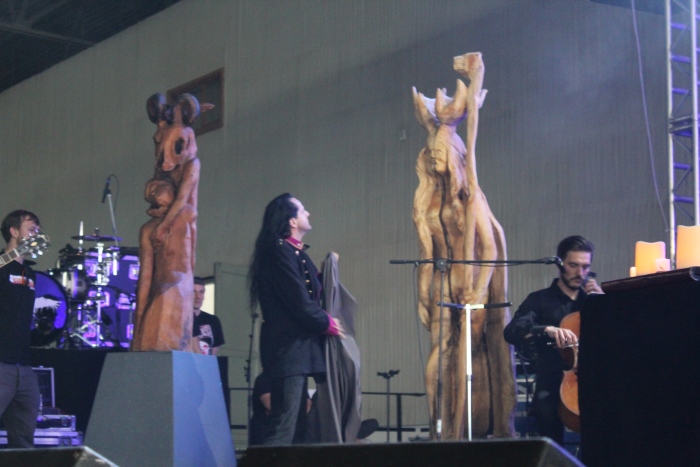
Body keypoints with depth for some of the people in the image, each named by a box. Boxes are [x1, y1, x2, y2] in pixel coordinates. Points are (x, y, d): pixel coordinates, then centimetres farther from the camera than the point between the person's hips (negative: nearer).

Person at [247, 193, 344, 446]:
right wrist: (327, 323, -3)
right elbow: (299, 302, -17)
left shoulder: (294, 252, 17)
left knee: (296, 429, 10)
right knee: (284, 428, -14)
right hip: (289, 349, -10)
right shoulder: (280, 251, -13)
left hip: (296, 351, 10)